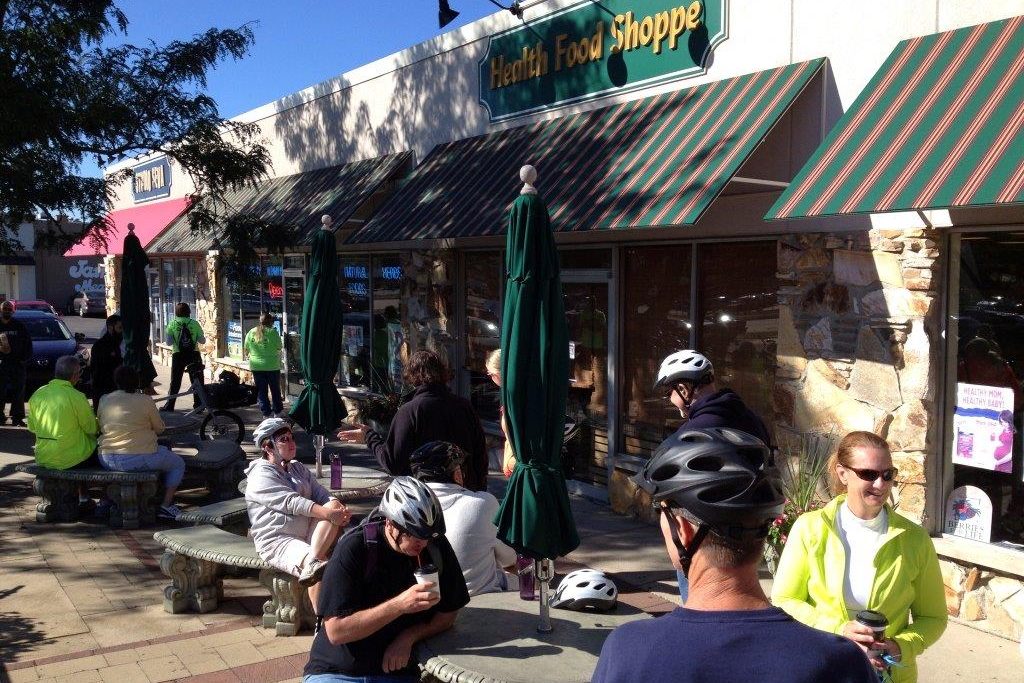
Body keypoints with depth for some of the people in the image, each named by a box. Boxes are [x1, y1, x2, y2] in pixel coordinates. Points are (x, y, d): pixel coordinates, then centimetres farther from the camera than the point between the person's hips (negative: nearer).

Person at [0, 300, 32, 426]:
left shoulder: (20, 326, 6)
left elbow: (28, 344, 8)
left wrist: (25, 358, -1)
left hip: (17, 364, 1)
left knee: (18, 391, 2)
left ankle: (17, 418, 6)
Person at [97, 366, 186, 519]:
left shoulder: (104, 400, 2)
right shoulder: (145, 401, -9)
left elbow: (100, 428, 14)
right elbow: (159, 430, 0)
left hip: (108, 461, 5)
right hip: (140, 459, -5)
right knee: (178, 464, 18)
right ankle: (166, 505, 9)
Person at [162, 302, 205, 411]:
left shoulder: (172, 324, -3)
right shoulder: (194, 323, -2)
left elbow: (169, 342, -6)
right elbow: (202, 340, -3)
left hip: (178, 355, 0)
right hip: (194, 354, 0)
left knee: (175, 381, 9)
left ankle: (169, 405, 11)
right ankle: (198, 404, 11)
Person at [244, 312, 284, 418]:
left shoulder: (251, 332, 2)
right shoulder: (272, 331, -8)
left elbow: (246, 350, 8)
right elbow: (279, 347, -3)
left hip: (256, 366, 2)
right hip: (272, 365, -2)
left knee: (261, 390, 9)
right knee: (275, 389, 12)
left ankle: (266, 412, 7)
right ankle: (278, 411, 20)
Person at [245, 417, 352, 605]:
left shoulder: (299, 468, 20)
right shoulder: (261, 476, -6)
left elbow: (321, 493, 8)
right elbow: (291, 502, -19)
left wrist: (338, 508, -16)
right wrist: (329, 514, -29)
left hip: (308, 536, 7)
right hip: (278, 542, -7)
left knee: (332, 508, -24)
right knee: (323, 570, -31)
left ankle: (312, 565, -37)